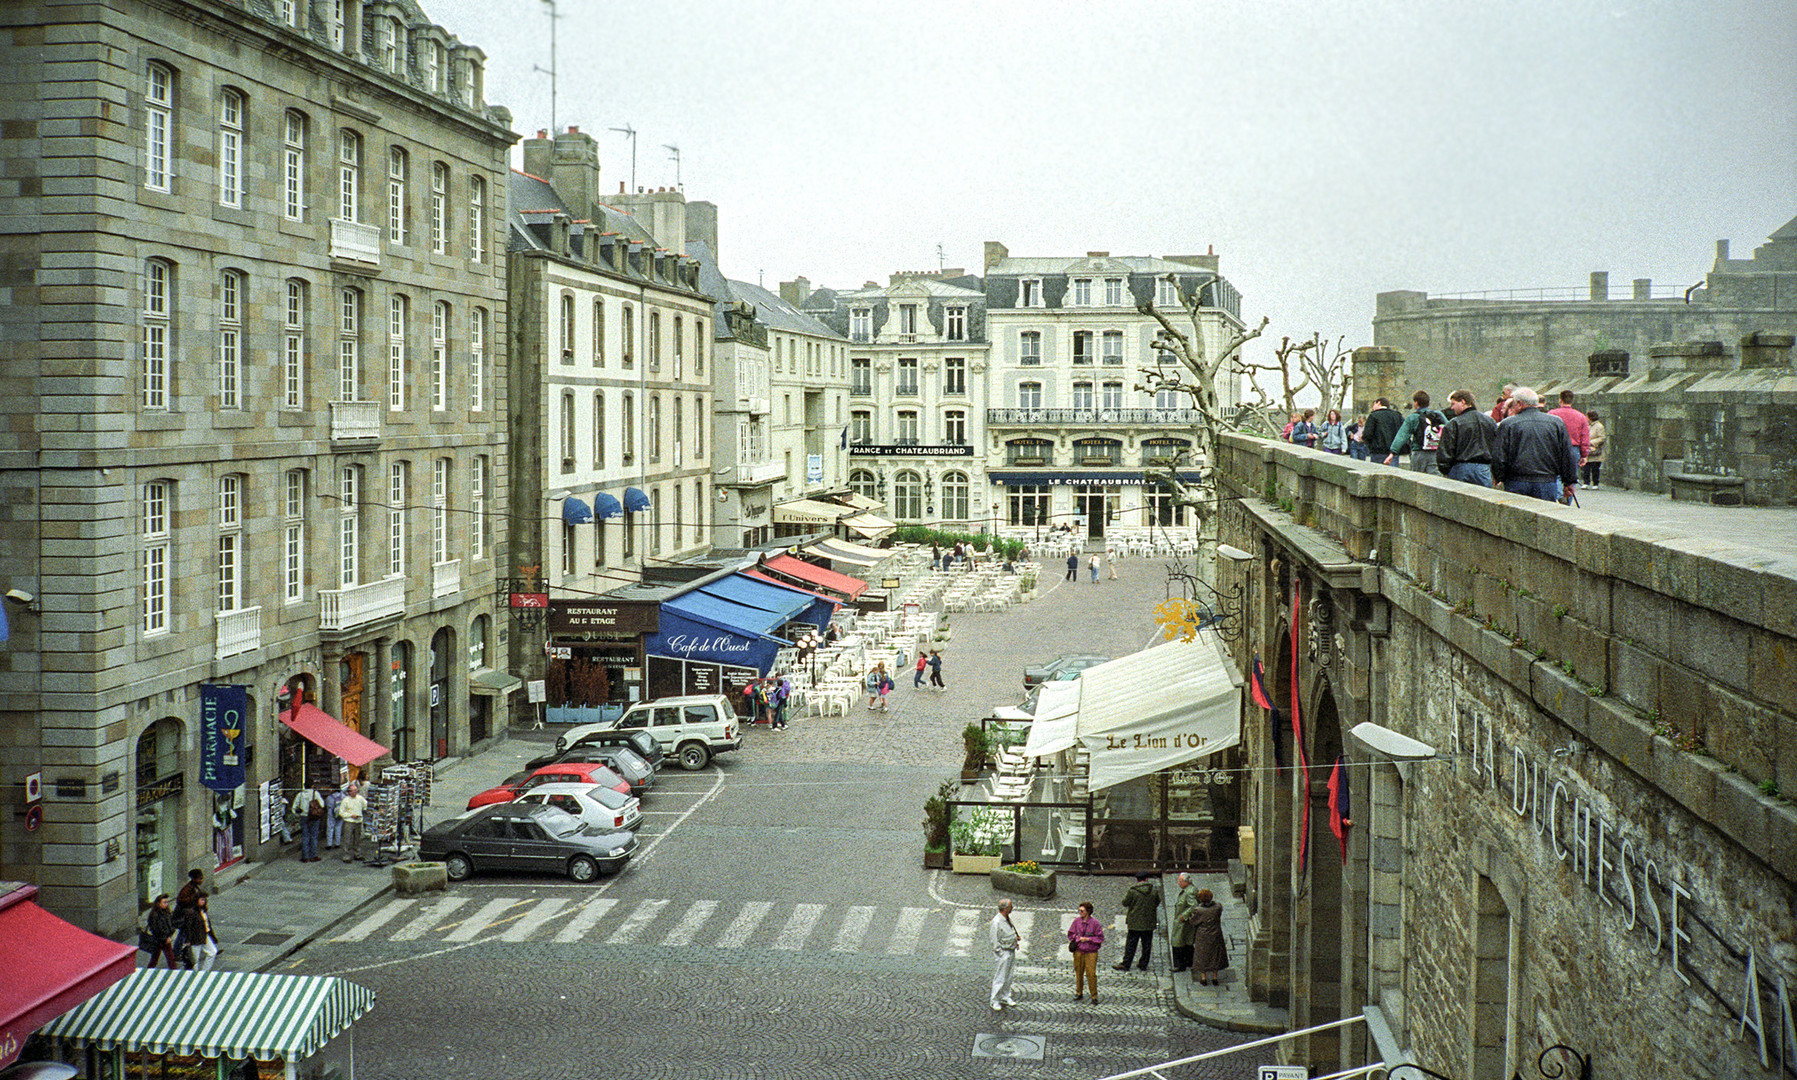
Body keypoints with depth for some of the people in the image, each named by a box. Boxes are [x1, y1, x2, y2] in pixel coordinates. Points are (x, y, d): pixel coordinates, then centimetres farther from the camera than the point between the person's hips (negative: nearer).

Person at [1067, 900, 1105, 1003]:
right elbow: (1070, 934, 8)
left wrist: (1088, 939, -16)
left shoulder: (1095, 923, -8)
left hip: (1091, 953, -3)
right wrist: (1078, 938, -9)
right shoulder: (1077, 921, 1)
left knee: (1091, 974, -5)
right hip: (1078, 951, 3)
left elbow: (1100, 938, -5)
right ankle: (1079, 993, 28)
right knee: (1078, 973, 11)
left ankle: (1094, 996, 7)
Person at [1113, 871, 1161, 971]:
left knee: (1131, 944, 2)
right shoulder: (1154, 890, -2)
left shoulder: (1132, 890, -11)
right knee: (1146, 944, 11)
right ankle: (1143, 965, 15)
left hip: (1135, 922, -2)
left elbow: (1125, 903, -4)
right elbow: (1157, 903, 11)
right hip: (1149, 923, 2)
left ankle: (1125, 964, 2)